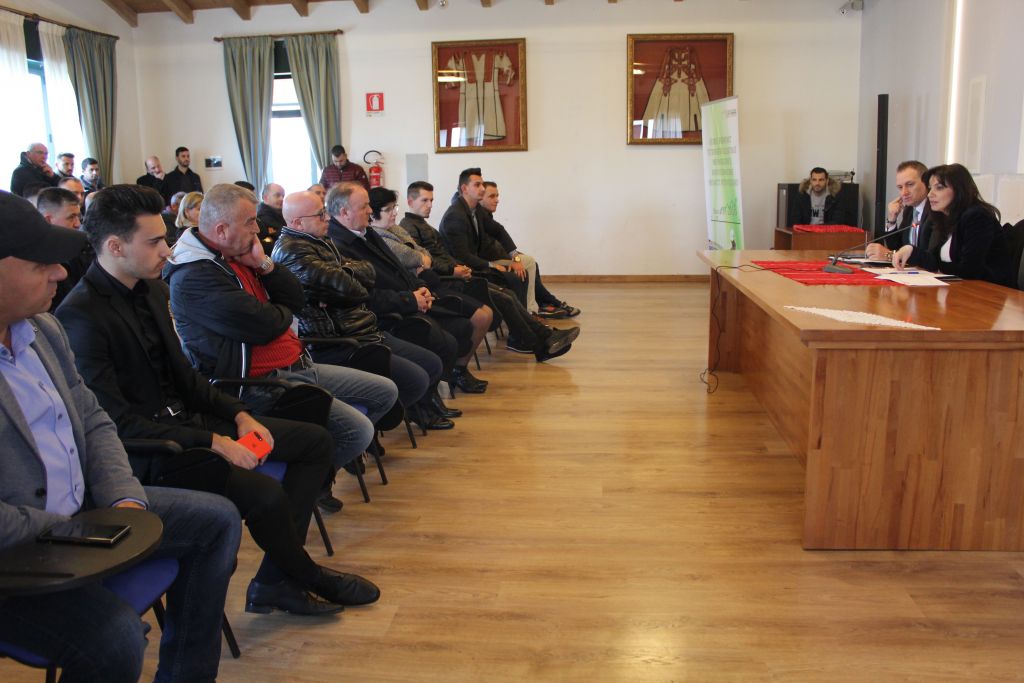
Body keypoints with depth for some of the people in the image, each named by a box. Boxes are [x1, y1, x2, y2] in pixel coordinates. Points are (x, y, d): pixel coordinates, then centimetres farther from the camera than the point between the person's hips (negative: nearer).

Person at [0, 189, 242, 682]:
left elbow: (93, 422, 11)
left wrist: (124, 499, -3)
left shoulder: (44, 328, 4)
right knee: (116, 641, -31)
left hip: (81, 508, 9)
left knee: (217, 519, 8)